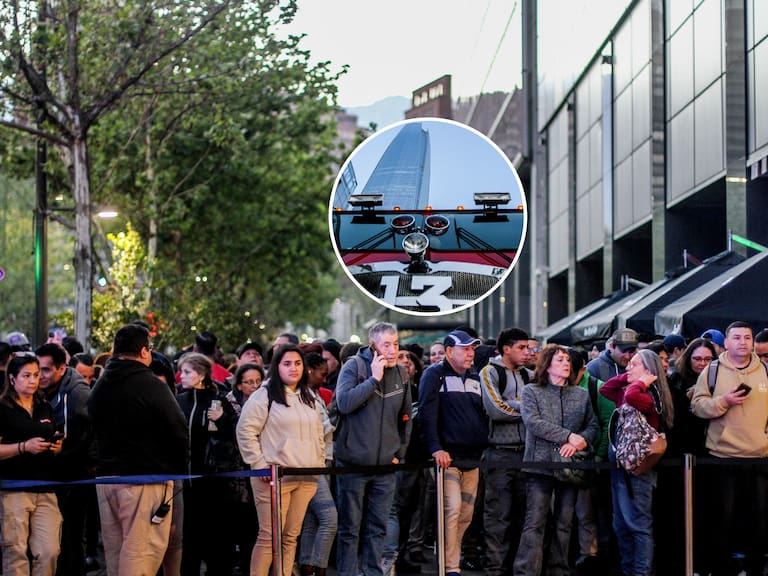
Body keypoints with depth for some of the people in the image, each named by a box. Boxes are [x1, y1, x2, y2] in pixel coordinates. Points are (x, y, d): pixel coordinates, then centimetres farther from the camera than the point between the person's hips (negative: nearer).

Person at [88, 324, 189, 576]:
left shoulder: (99, 387, 11)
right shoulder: (151, 385, -13)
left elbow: (94, 432, 16)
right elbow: (179, 432, -14)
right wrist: (177, 468, 2)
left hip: (106, 478, 8)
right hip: (145, 480, -8)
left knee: (115, 553, 14)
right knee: (141, 552, -8)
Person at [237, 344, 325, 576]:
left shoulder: (309, 399, 18)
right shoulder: (265, 395, -3)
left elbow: (318, 435, 25)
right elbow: (245, 430, -8)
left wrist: (319, 464, 14)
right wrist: (259, 465, -11)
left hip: (306, 478, 6)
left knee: (291, 536, 7)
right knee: (269, 536, -8)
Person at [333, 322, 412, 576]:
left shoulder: (401, 374, 8)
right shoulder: (354, 367, -7)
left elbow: (405, 418, 19)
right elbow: (344, 402, -23)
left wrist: (400, 452, 12)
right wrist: (374, 379, -22)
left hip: (385, 465, 5)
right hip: (353, 462, -5)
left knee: (378, 528, 9)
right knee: (350, 528, 2)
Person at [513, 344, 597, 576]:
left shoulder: (581, 394, 14)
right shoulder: (531, 392, 2)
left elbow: (592, 426, 11)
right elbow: (533, 422, -12)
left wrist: (580, 442, -11)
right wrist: (569, 436, -16)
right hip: (540, 463, -4)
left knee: (564, 524, 7)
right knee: (535, 523, -8)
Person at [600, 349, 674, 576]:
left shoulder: (649, 396, -15)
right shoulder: (626, 393, 12)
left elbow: (631, 397, -35)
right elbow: (604, 389, 17)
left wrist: (641, 382, -16)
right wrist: (627, 377, 7)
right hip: (621, 463, 10)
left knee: (639, 523, -6)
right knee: (621, 524, 13)